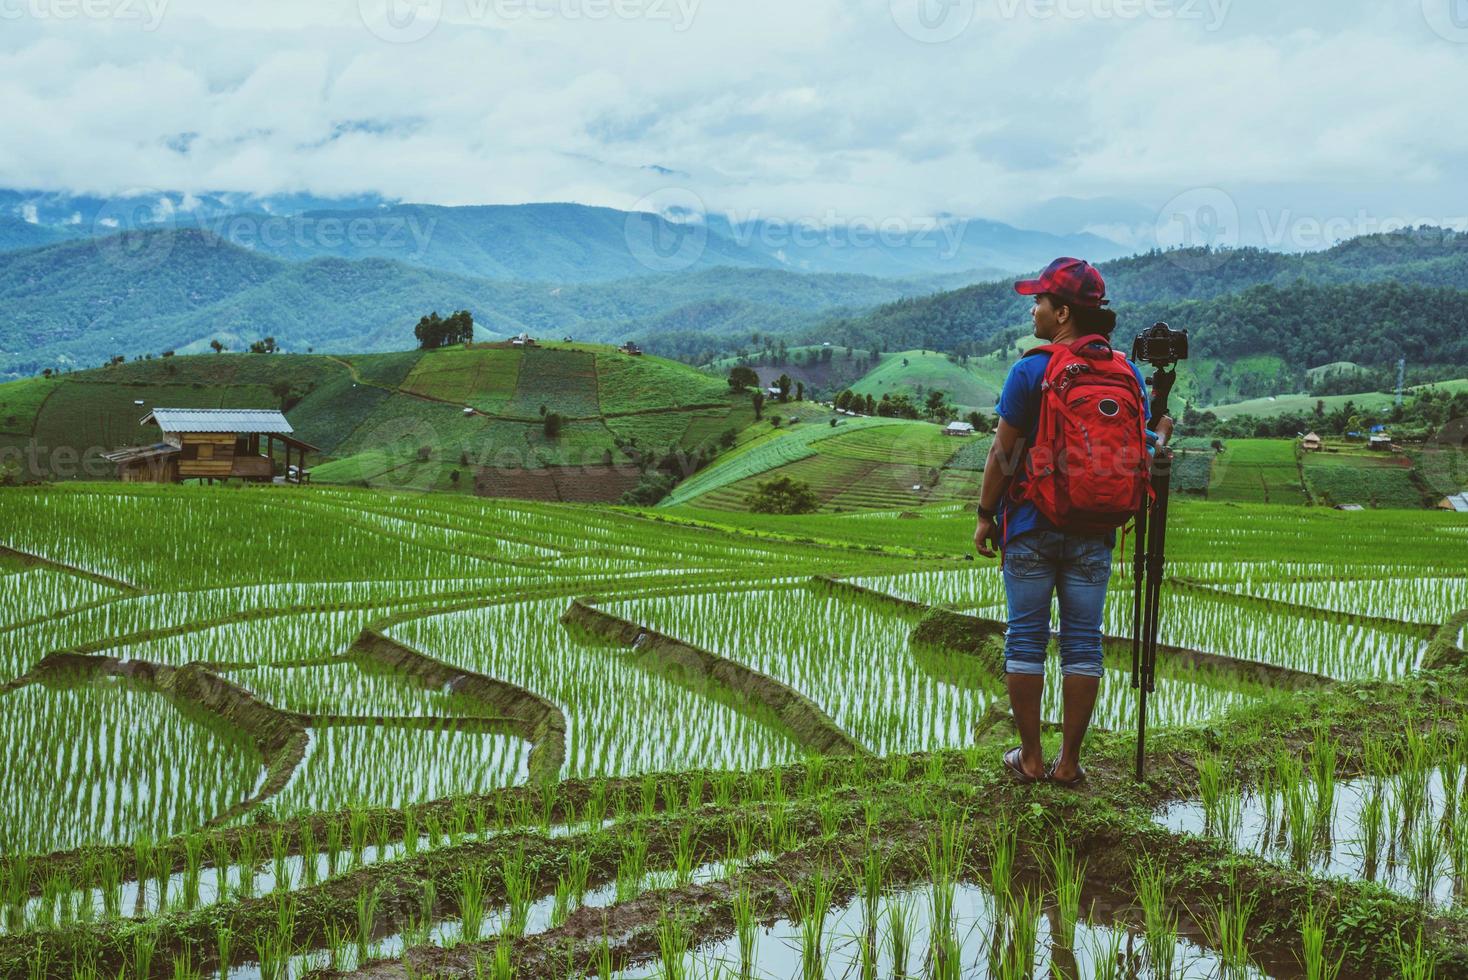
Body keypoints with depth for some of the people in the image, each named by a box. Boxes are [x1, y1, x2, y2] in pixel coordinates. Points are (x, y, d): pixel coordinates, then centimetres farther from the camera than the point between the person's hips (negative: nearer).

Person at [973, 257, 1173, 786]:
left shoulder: (1030, 371, -11)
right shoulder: (1126, 372, 2)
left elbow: (1002, 454, -9)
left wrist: (985, 515, 0)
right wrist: (1162, 433, 26)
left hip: (1032, 524, -3)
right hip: (1094, 530, 4)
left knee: (1026, 638, 6)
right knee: (1083, 641, 8)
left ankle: (1030, 758, 12)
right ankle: (1069, 762, 13)